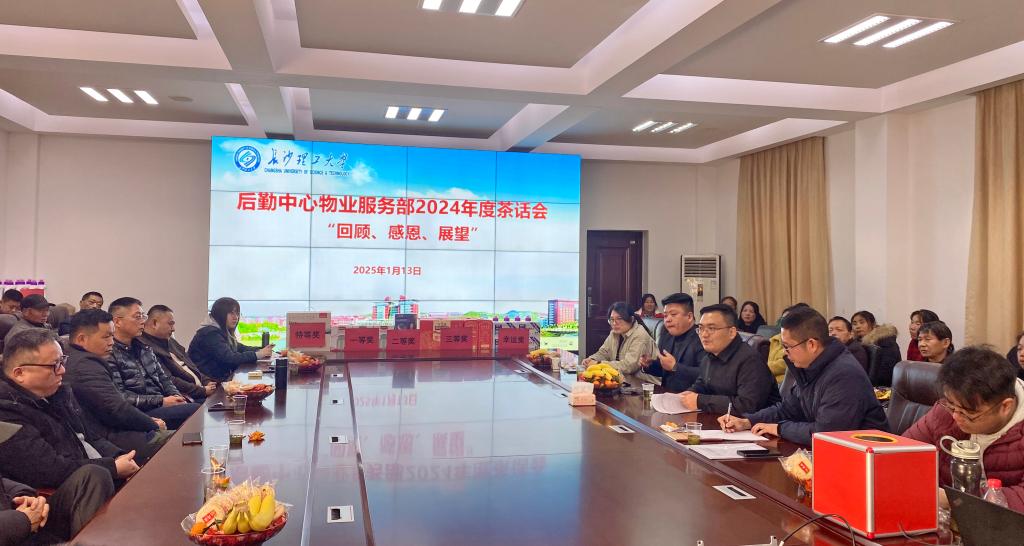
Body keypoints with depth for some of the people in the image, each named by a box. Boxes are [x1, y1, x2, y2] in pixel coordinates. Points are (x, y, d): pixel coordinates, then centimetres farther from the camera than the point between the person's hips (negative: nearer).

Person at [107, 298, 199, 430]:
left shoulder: (143, 347, 20)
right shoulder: (110, 354, -7)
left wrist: (177, 397, 3)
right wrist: (161, 401, -16)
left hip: (163, 406, 8)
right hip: (143, 414, -8)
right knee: (198, 411, -28)